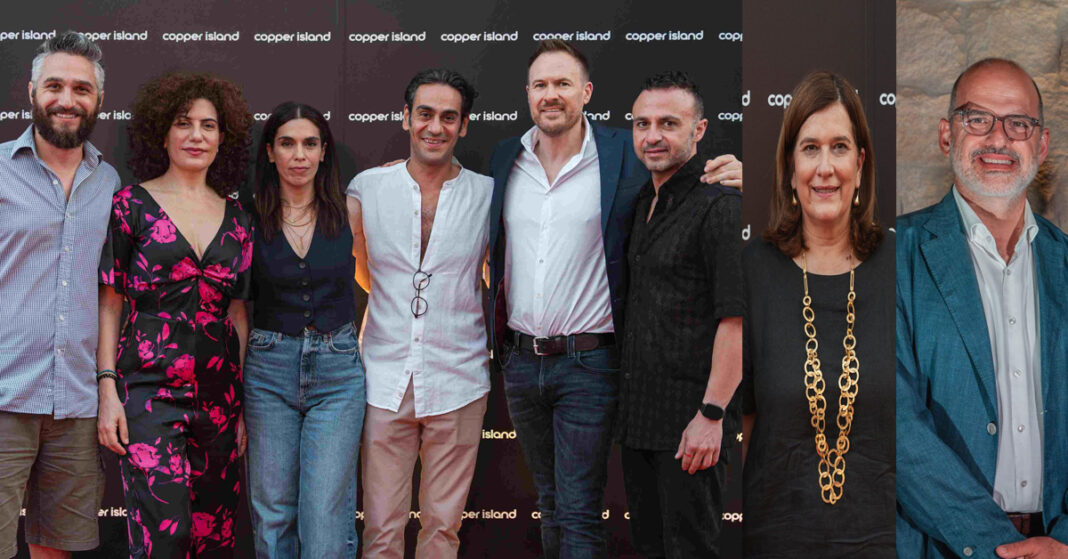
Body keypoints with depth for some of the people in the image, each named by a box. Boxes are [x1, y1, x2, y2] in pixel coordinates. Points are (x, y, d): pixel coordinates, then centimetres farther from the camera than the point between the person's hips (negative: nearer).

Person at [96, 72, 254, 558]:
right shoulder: (131, 205, 1)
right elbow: (108, 302, 0)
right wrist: (107, 389, -9)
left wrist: (245, 404, 10)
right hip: (149, 390, -4)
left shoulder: (236, 219, 11)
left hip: (219, 396, 4)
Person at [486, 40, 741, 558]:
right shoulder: (503, 159, 6)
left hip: (589, 364, -4)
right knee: (549, 501, 19)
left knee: (579, 515, -2)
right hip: (520, 362, 4)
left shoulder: (625, 155, -6)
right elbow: (489, 248, 17)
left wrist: (728, 179, -21)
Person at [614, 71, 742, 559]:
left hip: (689, 417, -8)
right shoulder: (644, 203, 14)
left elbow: (736, 318, -19)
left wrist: (711, 414, -23)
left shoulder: (718, 205, -14)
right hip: (637, 415, 9)